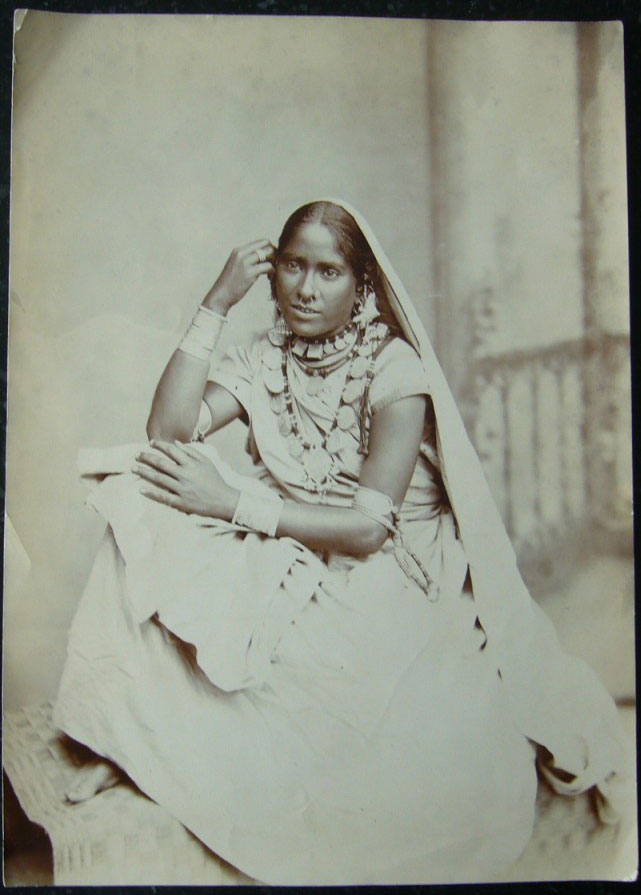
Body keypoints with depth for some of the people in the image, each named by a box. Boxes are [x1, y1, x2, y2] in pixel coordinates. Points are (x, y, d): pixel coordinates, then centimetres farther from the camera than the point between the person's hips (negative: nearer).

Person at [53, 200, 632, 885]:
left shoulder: (396, 367, -11)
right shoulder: (265, 360, 4)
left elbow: (368, 527, -19)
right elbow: (167, 429, -10)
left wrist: (231, 502, -23)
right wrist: (216, 304, -12)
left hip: (390, 569, -4)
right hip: (294, 562, 5)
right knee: (141, 497, -18)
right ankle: (128, 736, -12)